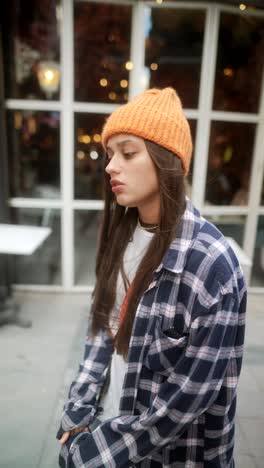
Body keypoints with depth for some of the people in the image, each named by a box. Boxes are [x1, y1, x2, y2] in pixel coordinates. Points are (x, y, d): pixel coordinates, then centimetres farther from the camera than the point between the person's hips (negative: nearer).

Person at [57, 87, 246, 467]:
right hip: (107, 422, 5)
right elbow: (103, 331, 1)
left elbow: (189, 397, -22)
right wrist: (78, 415, -6)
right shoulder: (122, 234, -5)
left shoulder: (210, 263, -27)